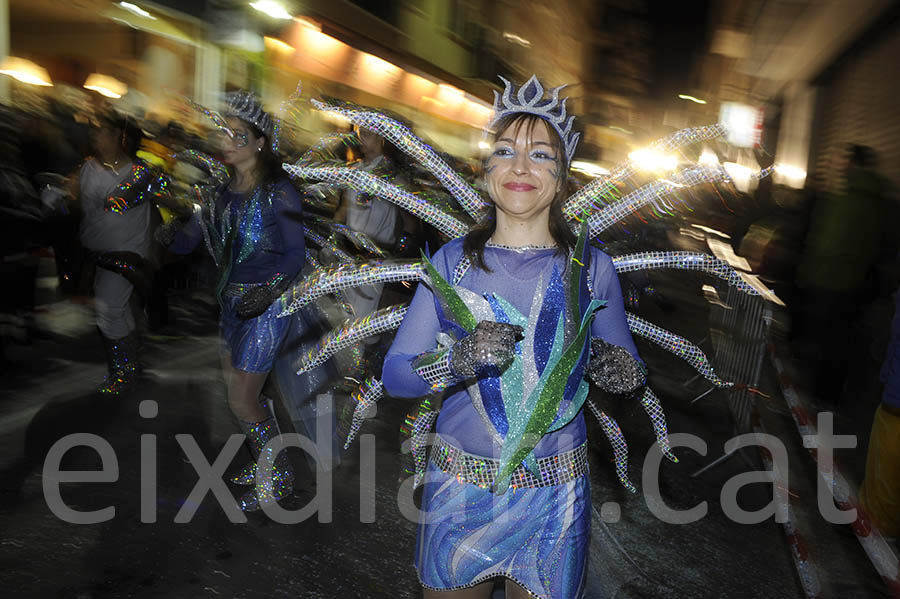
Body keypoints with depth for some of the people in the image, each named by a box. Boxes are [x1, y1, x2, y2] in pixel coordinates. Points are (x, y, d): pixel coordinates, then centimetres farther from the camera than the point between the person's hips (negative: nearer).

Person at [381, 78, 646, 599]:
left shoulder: (592, 268, -4)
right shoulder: (452, 262, -5)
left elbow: (632, 374, 5)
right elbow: (394, 374, -7)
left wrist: (601, 360, -18)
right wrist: (459, 359, -26)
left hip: (554, 496, 0)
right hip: (460, 488, 1)